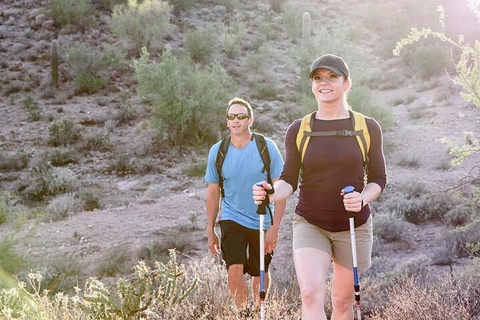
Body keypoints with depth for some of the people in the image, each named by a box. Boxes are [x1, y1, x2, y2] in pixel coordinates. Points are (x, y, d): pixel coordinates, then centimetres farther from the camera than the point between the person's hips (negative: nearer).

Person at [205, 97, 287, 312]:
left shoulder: (267, 148, -9)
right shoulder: (217, 151, -4)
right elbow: (213, 192, 6)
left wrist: (275, 227, -12)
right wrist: (210, 231, 6)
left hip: (263, 222, 0)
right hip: (232, 219, 0)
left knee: (260, 274, 13)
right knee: (234, 270, -18)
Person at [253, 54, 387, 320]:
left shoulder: (367, 128, -1)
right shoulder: (298, 130, 0)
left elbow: (378, 178, 2)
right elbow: (289, 180, -1)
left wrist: (363, 198, -20)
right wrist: (272, 194, -24)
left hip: (353, 226, 1)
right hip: (310, 225, -1)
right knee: (311, 294, -21)